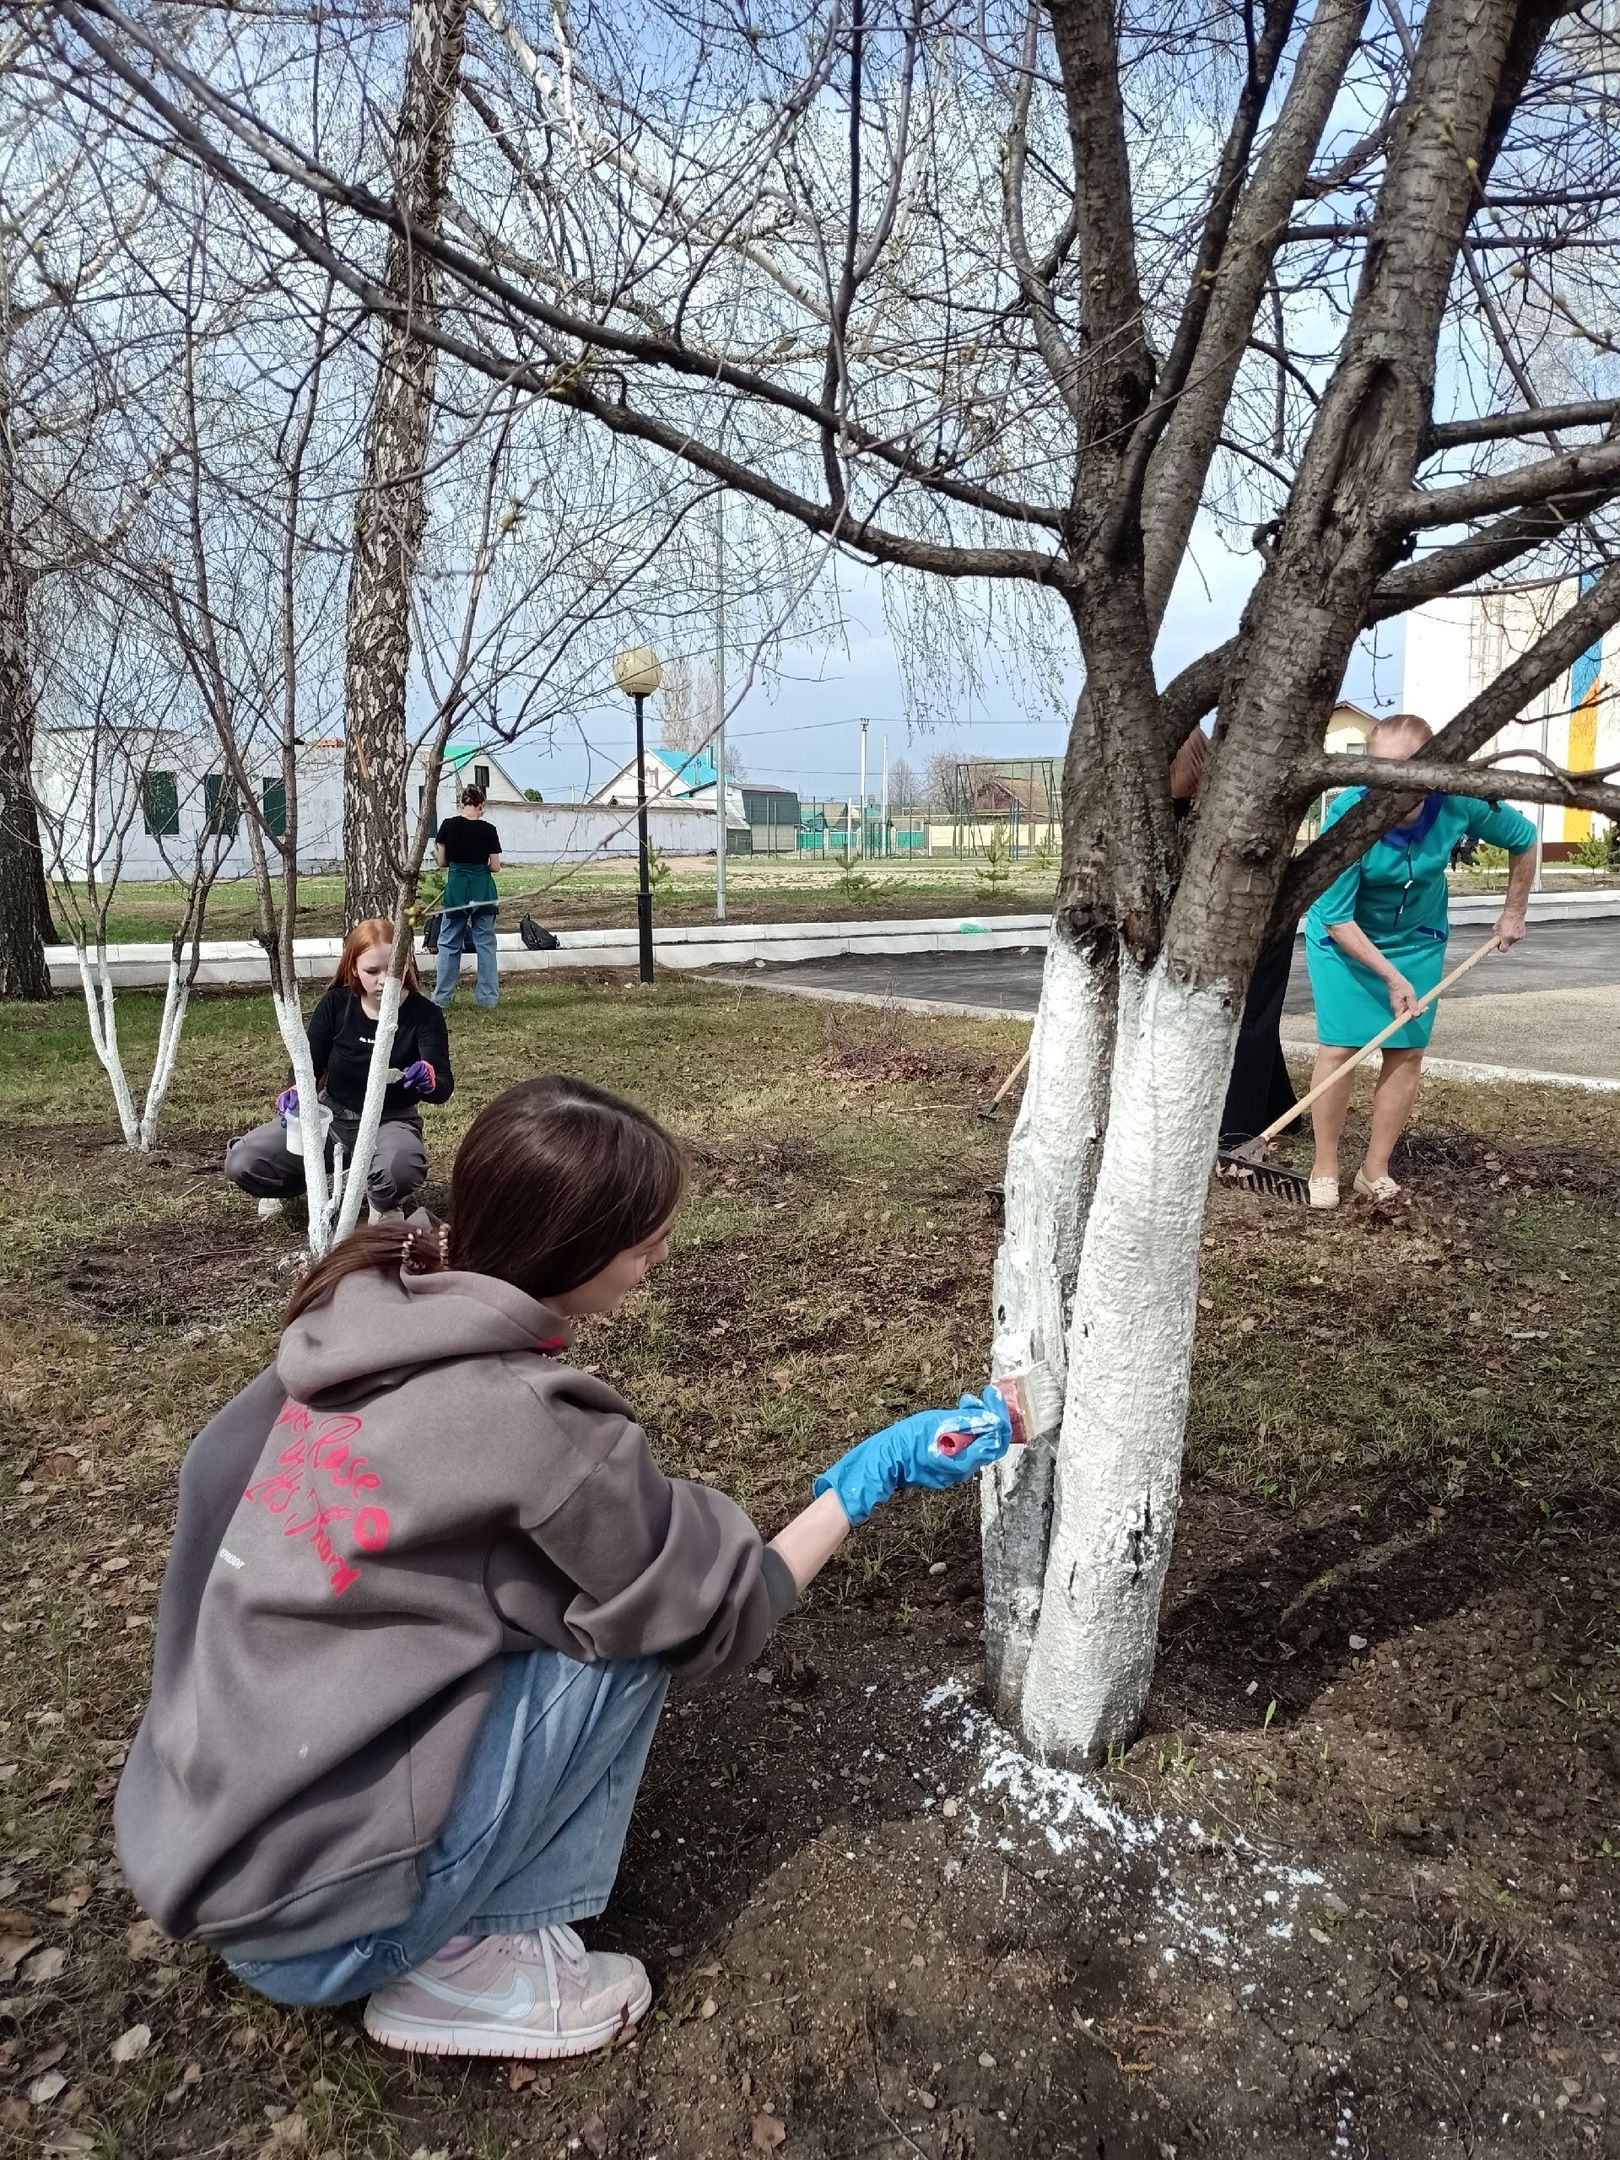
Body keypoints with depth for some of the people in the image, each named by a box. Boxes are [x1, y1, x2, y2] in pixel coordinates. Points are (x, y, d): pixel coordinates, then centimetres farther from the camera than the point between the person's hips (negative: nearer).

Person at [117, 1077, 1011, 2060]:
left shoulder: (364, 1322, -4)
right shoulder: (530, 1419, -24)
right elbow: (718, 1618, -11)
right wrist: (870, 1478, 1)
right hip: (301, 1907, -7)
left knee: (586, 1590, 12)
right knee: (633, 1630, -6)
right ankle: (466, 1957, 2)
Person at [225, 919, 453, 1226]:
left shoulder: (424, 1014, -16)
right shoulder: (335, 1005, -8)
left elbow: (444, 1088, -23)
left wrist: (427, 1080, -48)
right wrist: (294, 1092, -29)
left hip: (391, 1121, -3)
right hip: (331, 1114, 3)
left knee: (398, 1171, -40)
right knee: (240, 1163, -16)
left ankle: (386, 1204, -1)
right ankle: (306, 1180, 17)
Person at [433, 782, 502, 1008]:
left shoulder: (448, 826, -4)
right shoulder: (488, 830, -5)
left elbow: (442, 862, 0)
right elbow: (495, 866, -3)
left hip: (456, 888, 0)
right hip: (483, 889, 0)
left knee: (449, 943, 9)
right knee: (485, 943, 8)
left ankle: (442, 996, 10)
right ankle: (487, 996, 8)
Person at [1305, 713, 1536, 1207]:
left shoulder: (1460, 803, -24)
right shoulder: (1347, 815, -32)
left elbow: (1524, 838, -1)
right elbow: (1337, 918, -26)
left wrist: (1514, 912, 5)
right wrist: (1391, 977, -28)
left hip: (1418, 938, 3)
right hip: (1345, 937, -3)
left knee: (1407, 1051, 1)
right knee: (1339, 1047, -7)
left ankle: (1376, 1170, 11)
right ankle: (1325, 1170, 5)